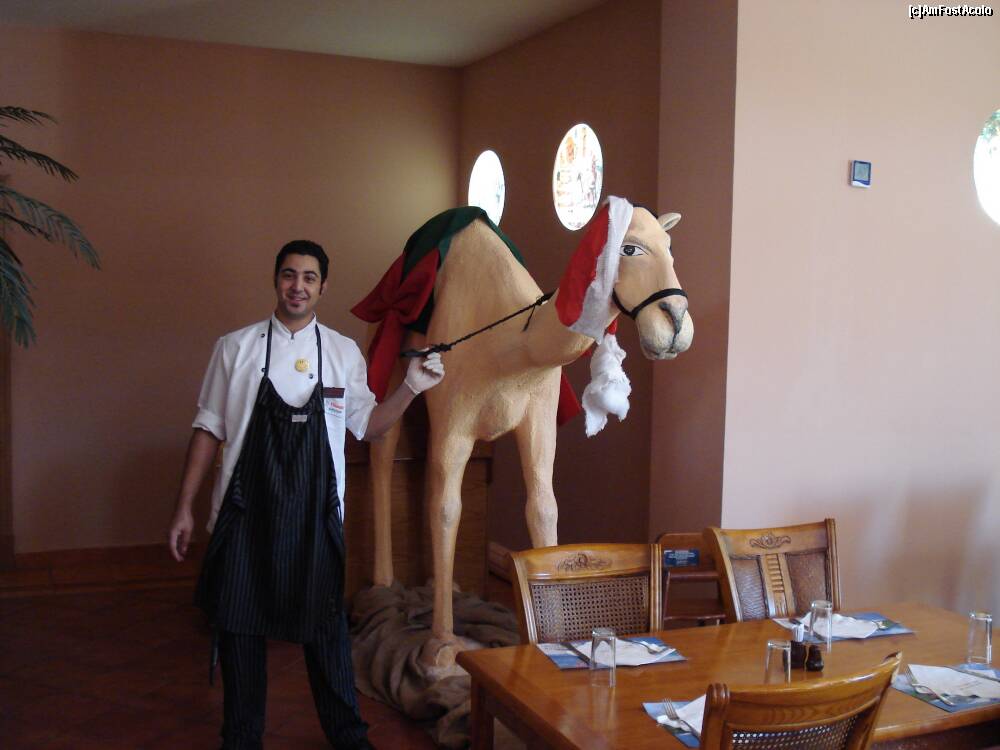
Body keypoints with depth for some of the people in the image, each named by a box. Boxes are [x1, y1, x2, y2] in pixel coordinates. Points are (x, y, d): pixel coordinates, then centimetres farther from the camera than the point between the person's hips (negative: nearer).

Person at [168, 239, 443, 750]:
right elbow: (209, 429, 3)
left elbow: (367, 426, 9)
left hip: (316, 512, 1)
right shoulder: (236, 348, 2)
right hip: (247, 509, 0)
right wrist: (184, 508, 2)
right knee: (239, 623, 7)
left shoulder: (344, 352, 5)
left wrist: (410, 388, -5)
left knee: (325, 624, 9)